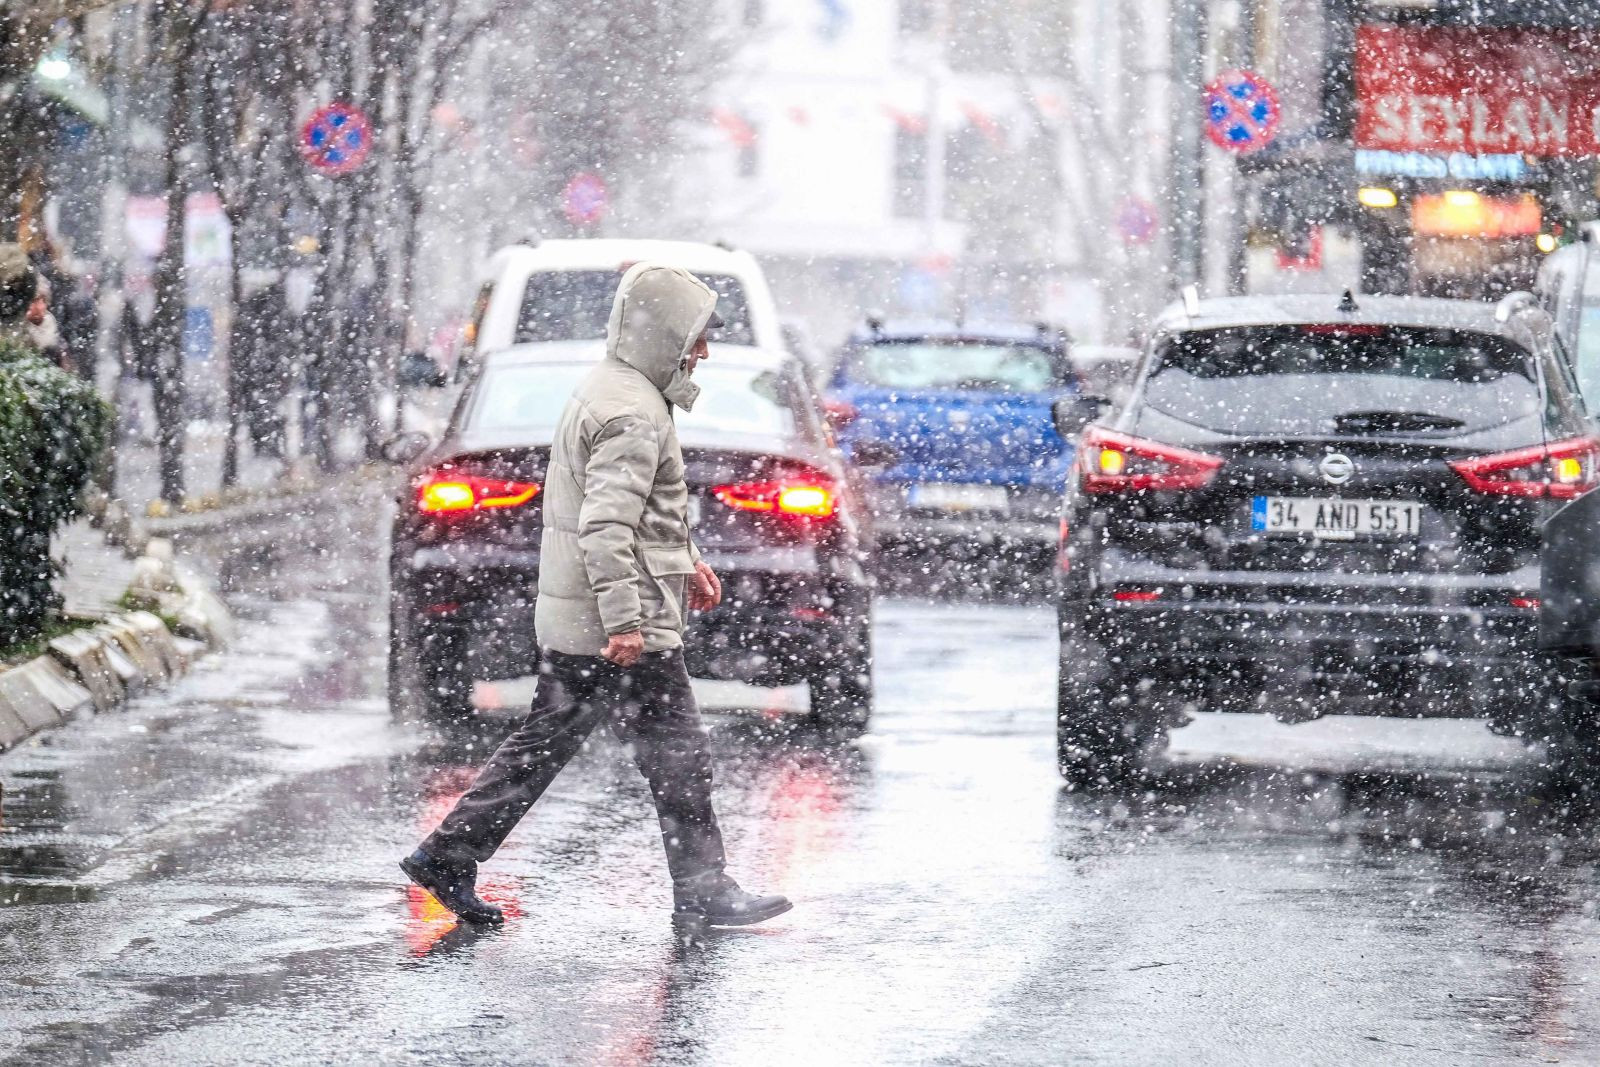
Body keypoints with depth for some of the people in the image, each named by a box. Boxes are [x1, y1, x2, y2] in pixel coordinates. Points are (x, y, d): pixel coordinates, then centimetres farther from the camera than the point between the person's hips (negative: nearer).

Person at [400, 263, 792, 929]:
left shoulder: (607, 391, 16)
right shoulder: (631, 413, -18)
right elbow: (605, 526, -26)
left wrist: (683, 558, 31)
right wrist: (624, 621, -27)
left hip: (571, 624, 10)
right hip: (623, 634, -10)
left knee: (543, 744, 14)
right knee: (677, 756, -2)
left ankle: (447, 857, 14)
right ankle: (703, 892, 5)